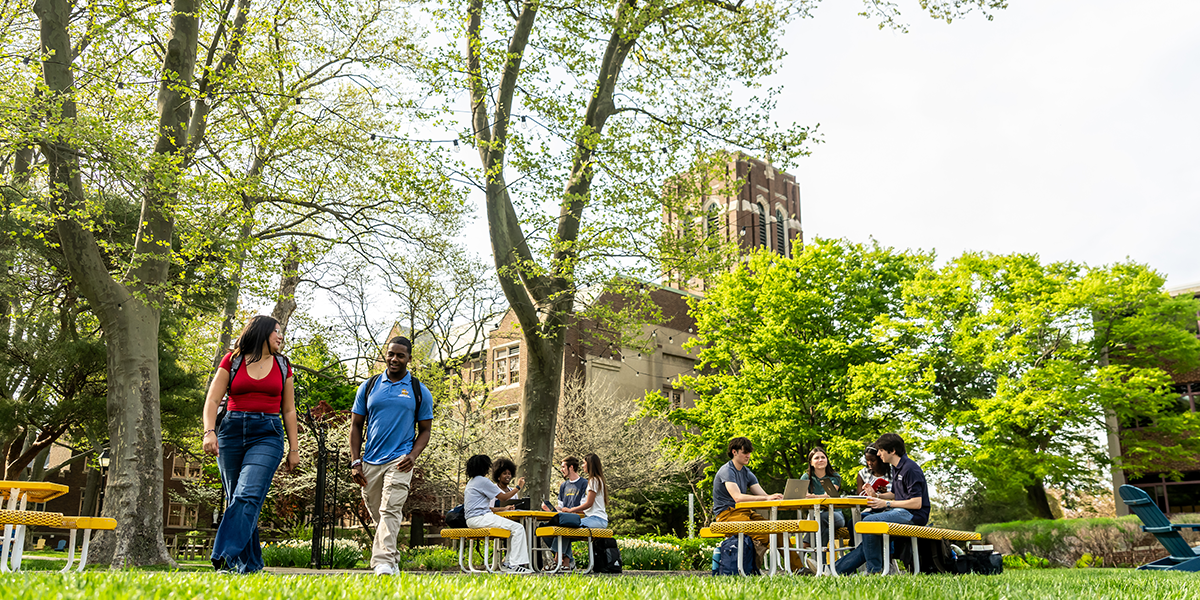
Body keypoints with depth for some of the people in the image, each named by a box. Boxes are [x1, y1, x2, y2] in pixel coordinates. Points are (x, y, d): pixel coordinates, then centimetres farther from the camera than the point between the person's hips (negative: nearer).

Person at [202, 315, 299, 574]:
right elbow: (212, 400, 2)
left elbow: (288, 411, 16)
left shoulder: (282, 366, 13)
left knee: (247, 496, -19)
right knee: (234, 499, 3)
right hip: (232, 430, 1)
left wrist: (294, 449, 11)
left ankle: (226, 558, -25)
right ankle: (250, 564, 12)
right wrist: (209, 431, -14)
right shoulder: (232, 361, 8)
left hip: (268, 434, 0)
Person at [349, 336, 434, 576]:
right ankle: (392, 558, 26)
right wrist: (355, 461, 2)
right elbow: (356, 425, 11)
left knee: (390, 511, -16)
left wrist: (413, 455, -10)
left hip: (399, 460, -3)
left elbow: (425, 430, 8)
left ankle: (383, 563, -21)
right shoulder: (368, 387, 9)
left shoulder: (419, 391, 5)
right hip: (370, 462, 3)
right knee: (378, 516, 10)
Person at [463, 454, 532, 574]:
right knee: (518, 528, -16)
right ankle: (514, 565, -17)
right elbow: (503, 497, -8)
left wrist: (503, 508, 25)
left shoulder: (472, 482, 22)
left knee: (514, 528, 13)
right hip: (480, 518, -11)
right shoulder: (482, 481, -10)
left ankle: (508, 562, 9)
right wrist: (518, 487, 4)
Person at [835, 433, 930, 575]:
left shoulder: (910, 469, -14)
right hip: (901, 512, 10)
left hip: (913, 515, -10)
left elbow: (917, 503, -20)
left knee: (869, 521, -26)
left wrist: (886, 503, -17)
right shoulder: (896, 468, 18)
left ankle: (874, 570, -17)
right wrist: (876, 496, 7)